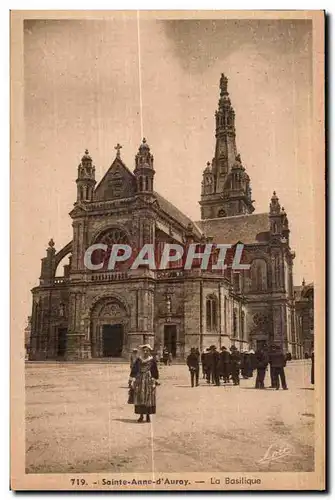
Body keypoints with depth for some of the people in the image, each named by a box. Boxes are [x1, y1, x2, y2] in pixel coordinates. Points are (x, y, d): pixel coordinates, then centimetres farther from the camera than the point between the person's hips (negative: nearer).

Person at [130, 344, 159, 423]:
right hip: (139, 381, 2)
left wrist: (155, 382, -3)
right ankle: (141, 415, 11)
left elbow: (155, 372, 1)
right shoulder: (138, 360, 4)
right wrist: (133, 380, 2)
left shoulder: (152, 361, -1)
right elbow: (134, 370, 7)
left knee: (148, 398, 1)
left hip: (149, 381, -2)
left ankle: (148, 415, 12)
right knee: (139, 398, 2)